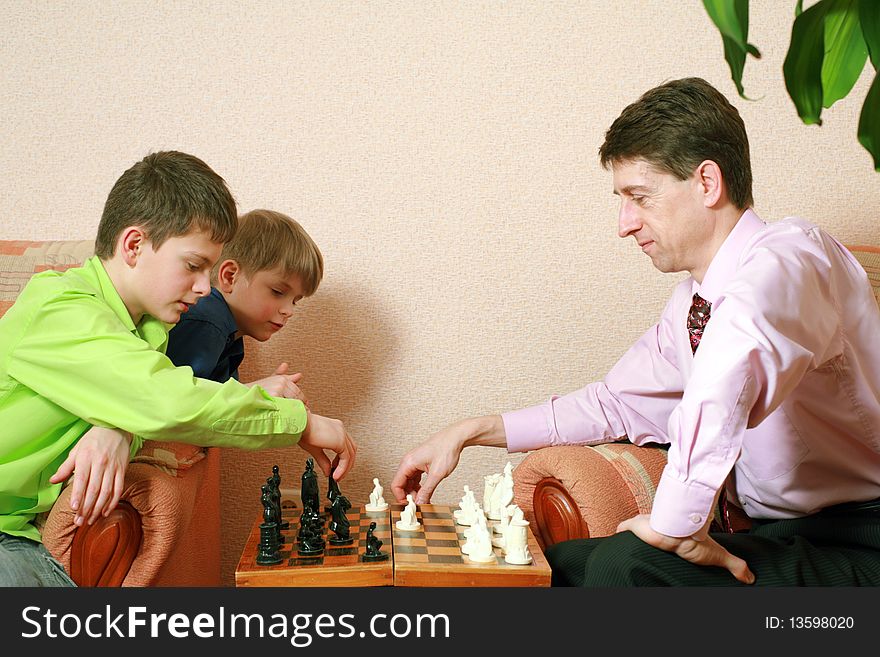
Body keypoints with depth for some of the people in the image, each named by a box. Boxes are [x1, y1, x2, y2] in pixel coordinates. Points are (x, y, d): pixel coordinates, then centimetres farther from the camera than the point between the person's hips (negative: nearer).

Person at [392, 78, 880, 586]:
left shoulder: (785, 256, -21)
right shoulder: (693, 304, 7)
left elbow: (737, 351, -44)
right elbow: (617, 402, 17)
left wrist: (677, 521, -38)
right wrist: (471, 432, 11)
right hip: (782, 532, 8)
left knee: (627, 563, -25)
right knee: (560, 563, 3)